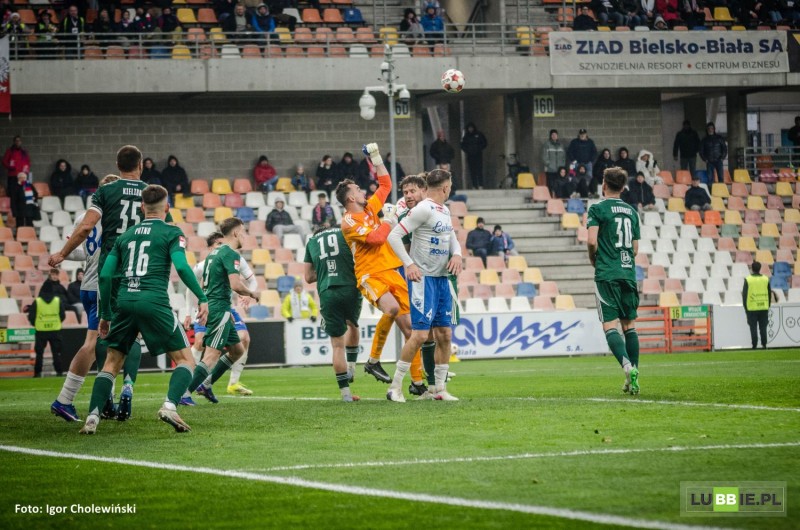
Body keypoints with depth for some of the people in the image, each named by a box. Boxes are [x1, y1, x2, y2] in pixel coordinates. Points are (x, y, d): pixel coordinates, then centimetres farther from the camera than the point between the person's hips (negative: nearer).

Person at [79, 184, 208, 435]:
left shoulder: (125, 235, 20)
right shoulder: (171, 233, 7)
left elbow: (105, 275, 15)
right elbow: (182, 267, -9)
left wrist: (106, 314, 23)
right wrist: (202, 298, -4)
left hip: (124, 302, 4)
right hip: (154, 302, -4)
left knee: (111, 362, 14)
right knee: (185, 360, 5)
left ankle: (92, 417, -1)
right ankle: (170, 406, -19)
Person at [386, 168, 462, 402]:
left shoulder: (445, 211, 14)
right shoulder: (423, 209, -13)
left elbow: (452, 238, 28)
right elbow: (394, 236, -16)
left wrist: (457, 254, 6)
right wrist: (408, 264, -22)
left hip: (442, 279, 9)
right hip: (423, 278, -9)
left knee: (444, 334, 7)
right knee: (420, 334, -13)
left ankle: (440, 389, 14)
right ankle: (395, 387, -5)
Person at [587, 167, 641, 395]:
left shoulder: (598, 209, -4)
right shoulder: (632, 211, 13)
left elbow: (592, 241, -13)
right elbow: (635, 248, 15)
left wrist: (593, 259, 5)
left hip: (606, 274, -5)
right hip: (628, 273, 5)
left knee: (610, 325, -8)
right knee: (629, 325, 10)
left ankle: (628, 365, -29)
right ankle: (633, 378, 8)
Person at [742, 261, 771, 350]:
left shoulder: (748, 280, -6)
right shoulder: (766, 279, 3)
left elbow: (744, 295, -5)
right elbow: (769, 295, 9)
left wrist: (746, 308, 3)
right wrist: (768, 307, 17)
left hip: (752, 309, -3)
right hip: (764, 308, 3)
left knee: (753, 328, 1)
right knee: (763, 328, 8)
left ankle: (754, 346, 0)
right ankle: (764, 345, 5)